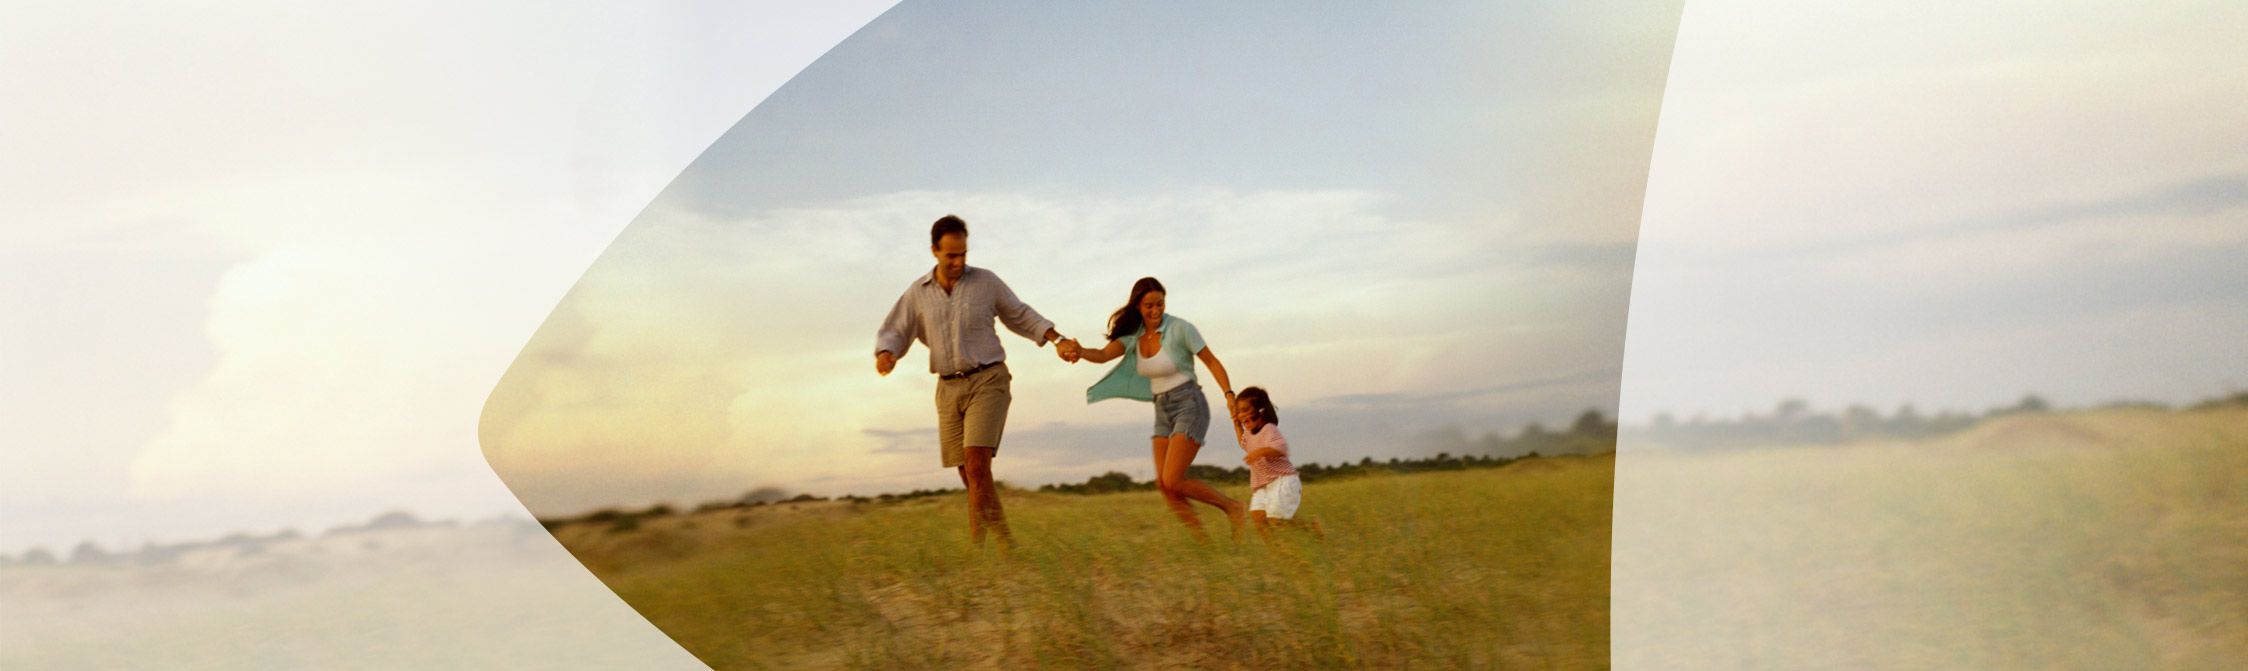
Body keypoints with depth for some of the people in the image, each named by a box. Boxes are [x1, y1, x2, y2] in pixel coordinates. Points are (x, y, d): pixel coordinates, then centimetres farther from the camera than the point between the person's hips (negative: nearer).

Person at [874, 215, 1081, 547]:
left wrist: (1059, 341, -2)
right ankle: (1003, 537, 22)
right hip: (950, 390, 4)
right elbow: (892, 335, 6)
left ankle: (975, 547, -18)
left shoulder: (986, 282, -1)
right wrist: (886, 356, -18)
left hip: (988, 383, -4)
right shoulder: (918, 292, 5)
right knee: (971, 477, 5)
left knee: (976, 464, -20)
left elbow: (1020, 317, 10)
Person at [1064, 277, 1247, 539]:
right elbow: (1103, 355, -13)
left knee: (1173, 482, -16)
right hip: (1163, 414, 7)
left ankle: (1233, 508, 3)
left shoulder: (1179, 328, -11)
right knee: (1164, 486, -2)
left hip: (1189, 408, -6)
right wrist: (1079, 352, -34)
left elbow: (1212, 362, -5)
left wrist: (1230, 395, -19)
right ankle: (1202, 539, 8)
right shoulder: (1134, 336, 4)